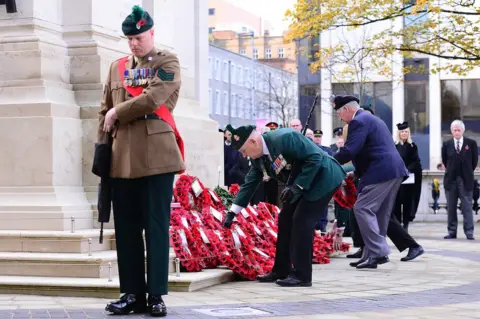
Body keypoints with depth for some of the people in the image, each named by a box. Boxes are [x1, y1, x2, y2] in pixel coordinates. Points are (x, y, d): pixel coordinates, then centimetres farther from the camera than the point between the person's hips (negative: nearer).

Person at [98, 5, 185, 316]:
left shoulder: (168, 62, 3)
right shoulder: (117, 67, 17)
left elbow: (153, 99, -14)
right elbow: (105, 112, 18)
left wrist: (118, 113, -4)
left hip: (157, 156, -5)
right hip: (123, 158, 5)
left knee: (157, 227, -1)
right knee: (126, 228, 5)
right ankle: (133, 293, 13)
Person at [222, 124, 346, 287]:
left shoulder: (284, 138, -28)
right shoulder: (258, 158, 0)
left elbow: (315, 158, -27)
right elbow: (249, 184, 8)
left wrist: (297, 186, -27)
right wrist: (232, 212, 4)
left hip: (323, 177, -9)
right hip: (301, 183, 9)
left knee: (301, 221, -14)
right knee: (286, 219, 7)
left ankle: (302, 276, -10)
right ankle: (281, 271, 16)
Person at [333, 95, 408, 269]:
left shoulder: (358, 121, -9)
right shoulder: (369, 118, 25)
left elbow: (348, 151, -17)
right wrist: (357, 172, 25)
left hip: (381, 172, -11)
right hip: (394, 170, 11)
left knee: (362, 209, -10)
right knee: (380, 213, 12)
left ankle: (378, 252, -15)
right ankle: (373, 254, 16)